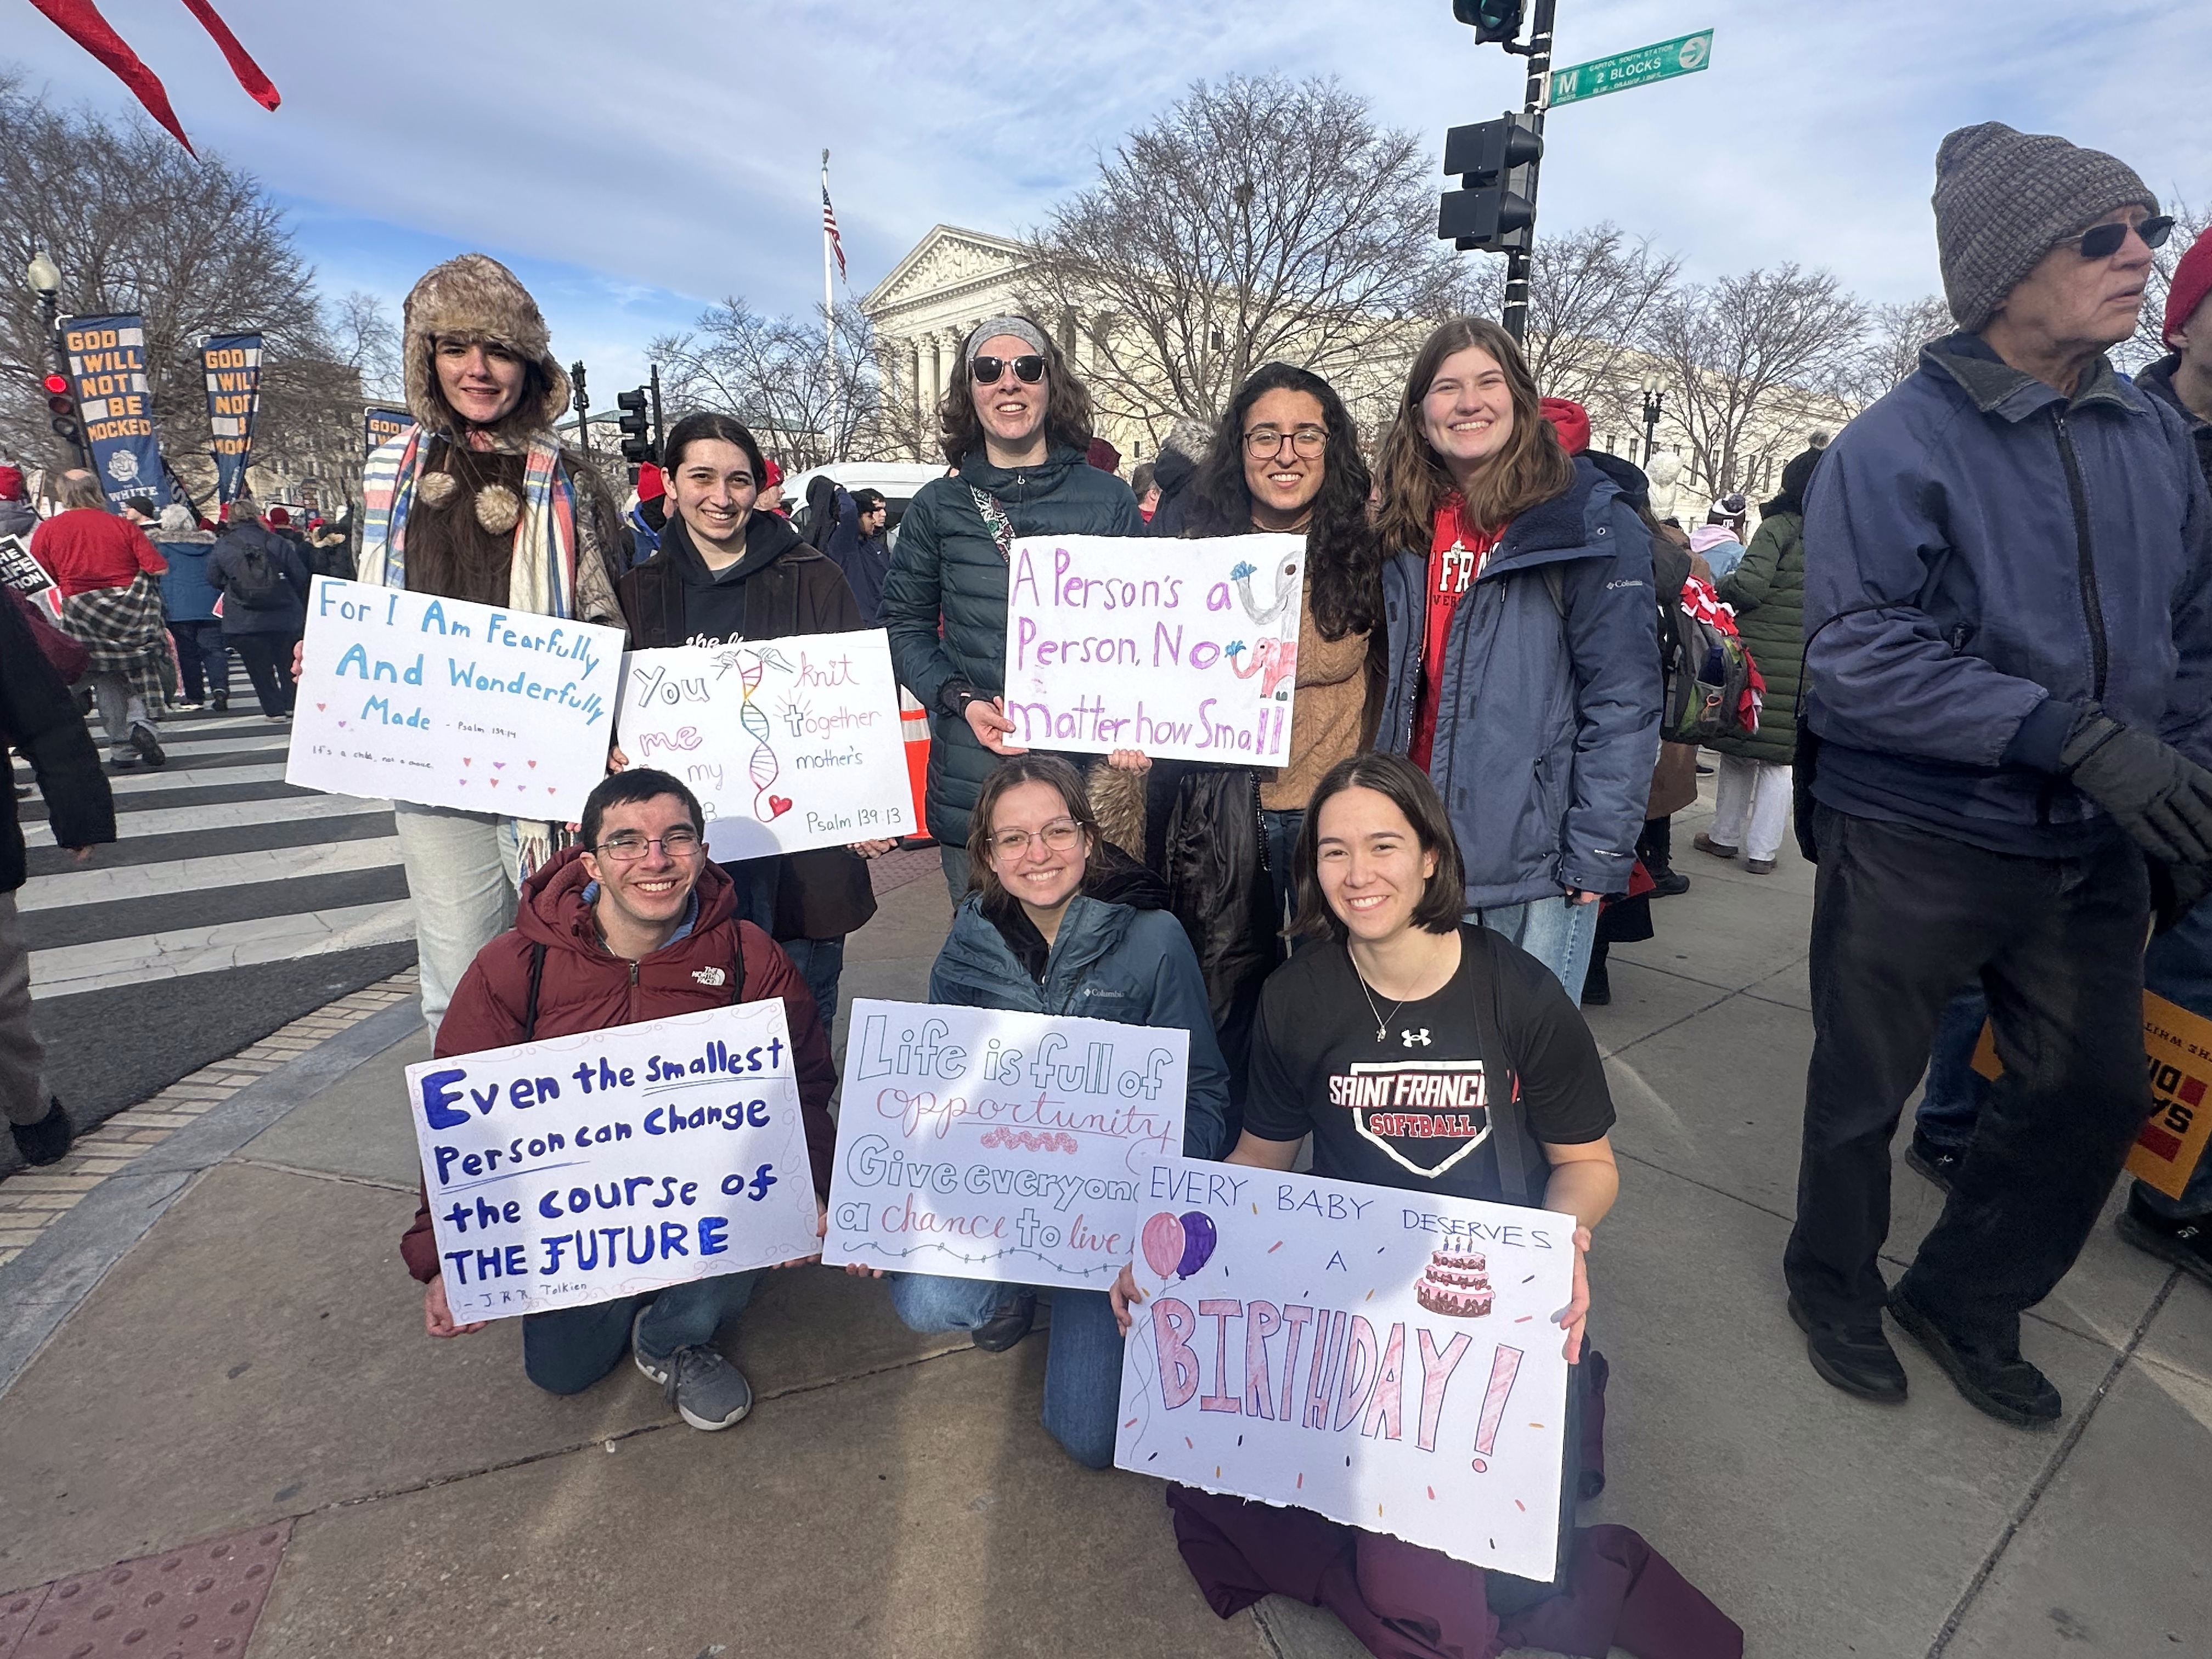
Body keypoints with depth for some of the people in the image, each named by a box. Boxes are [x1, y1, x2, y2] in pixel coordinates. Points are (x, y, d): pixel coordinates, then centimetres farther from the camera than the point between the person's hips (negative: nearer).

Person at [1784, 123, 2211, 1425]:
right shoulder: (1895, 447, -14)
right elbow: (1859, 654, -22)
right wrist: (2075, 733, -25)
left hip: (2093, 844, 6)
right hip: (1917, 840, -6)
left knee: (2100, 1093, 15)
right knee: (1865, 1091, 11)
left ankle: (1969, 1299, 39)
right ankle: (1836, 1287, 38)